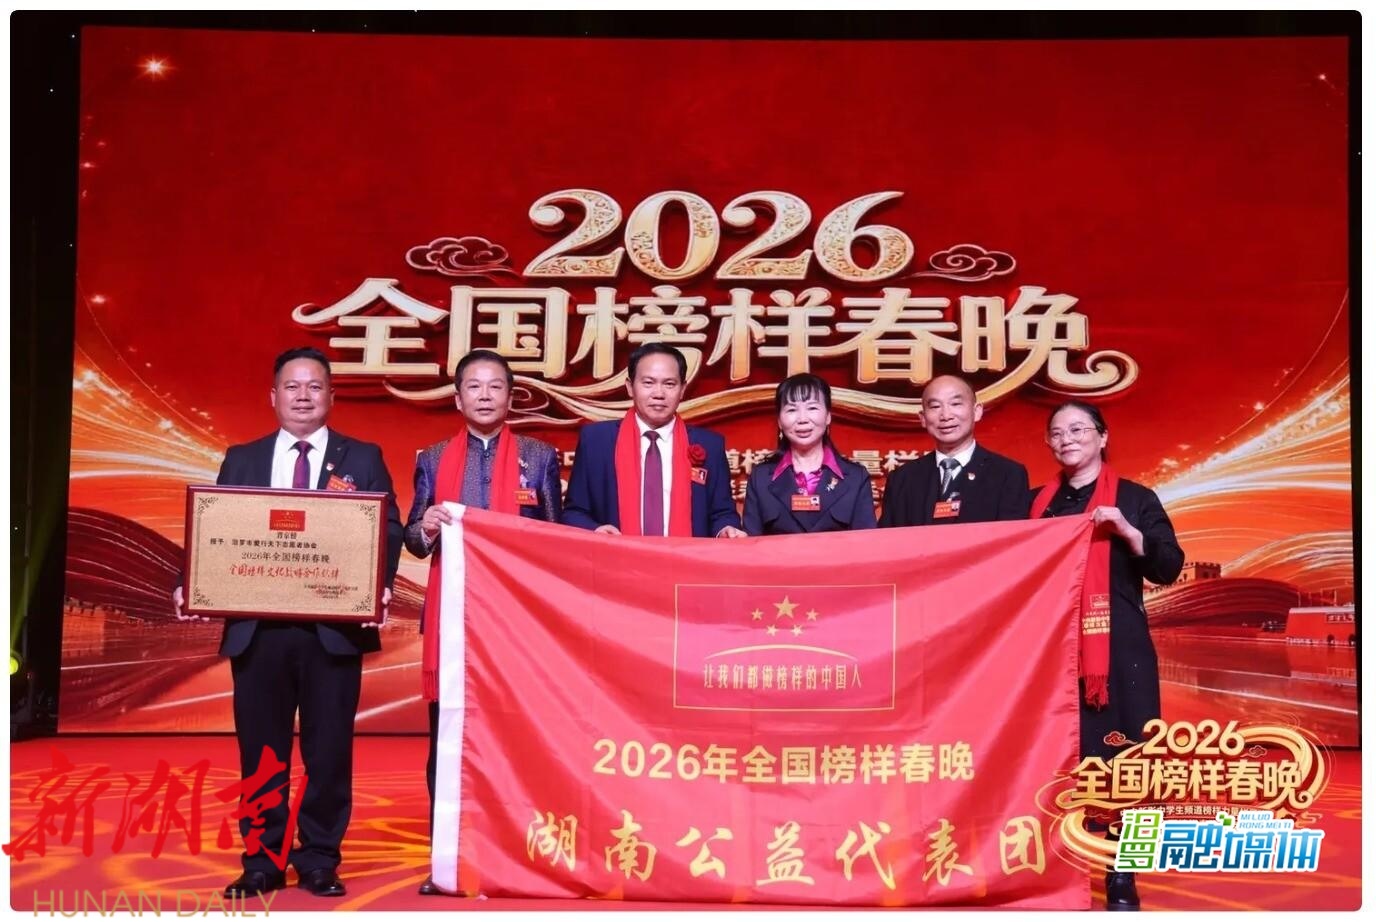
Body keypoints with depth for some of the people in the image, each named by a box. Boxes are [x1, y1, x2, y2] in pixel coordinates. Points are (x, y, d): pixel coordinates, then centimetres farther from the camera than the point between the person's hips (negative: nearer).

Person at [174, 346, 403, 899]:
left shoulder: (363, 459, 7)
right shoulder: (241, 460, 13)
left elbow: (388, 529, -2)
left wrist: (380, 586, -20)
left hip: (335, 626, -2)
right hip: (257, 626, 2)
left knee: (328, 748, 5)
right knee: (260, 747, 8)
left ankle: (319, 861, 17)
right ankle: (262, 861, 19)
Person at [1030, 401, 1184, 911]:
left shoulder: (1134, 497, 4)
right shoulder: (1038, 501, 13)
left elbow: (1169, 568, -4)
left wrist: (1125, 530, -16)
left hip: (1117, 649, -3)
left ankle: (1121, 879, 6)